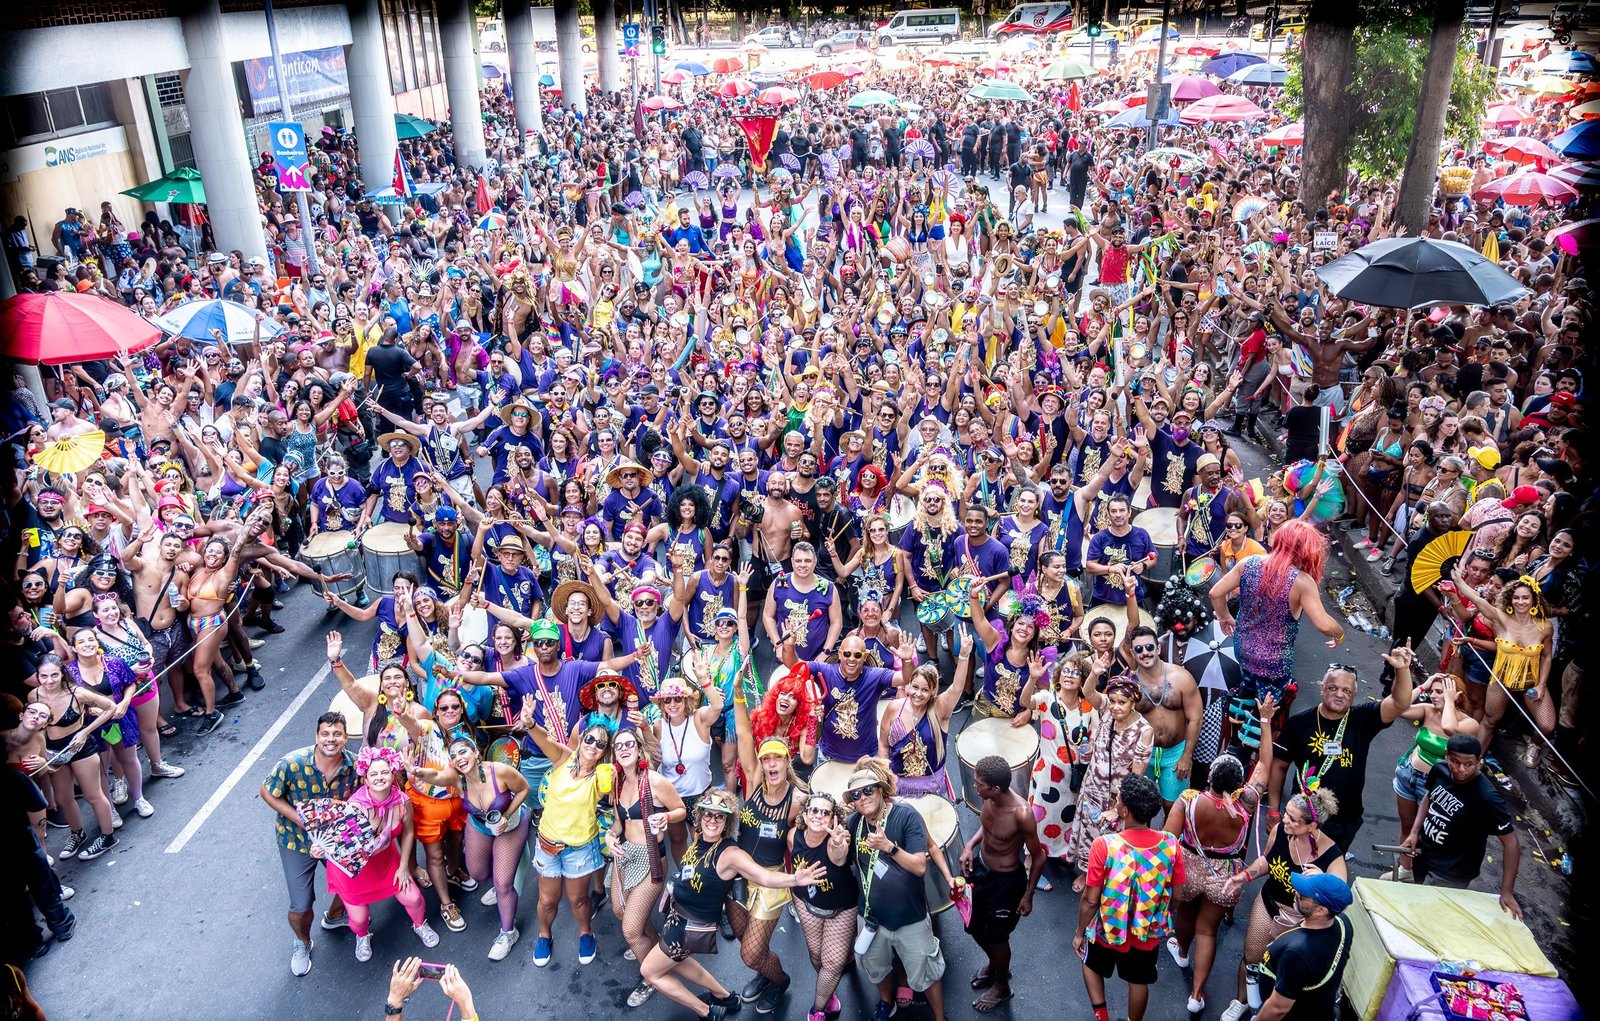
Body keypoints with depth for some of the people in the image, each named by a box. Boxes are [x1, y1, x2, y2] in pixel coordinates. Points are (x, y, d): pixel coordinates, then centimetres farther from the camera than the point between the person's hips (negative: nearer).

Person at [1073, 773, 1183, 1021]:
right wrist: (1161, 921, 14)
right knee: (1139, 981, 28)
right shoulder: (1170, 844, -21)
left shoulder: (1104, 845, -32)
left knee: (1091, 964, 29)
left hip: (1109, 931, -2)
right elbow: (1176, 895, -6)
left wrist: (1080, 932, -3)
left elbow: (1090, 900, -21)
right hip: (1149, 934, 2)